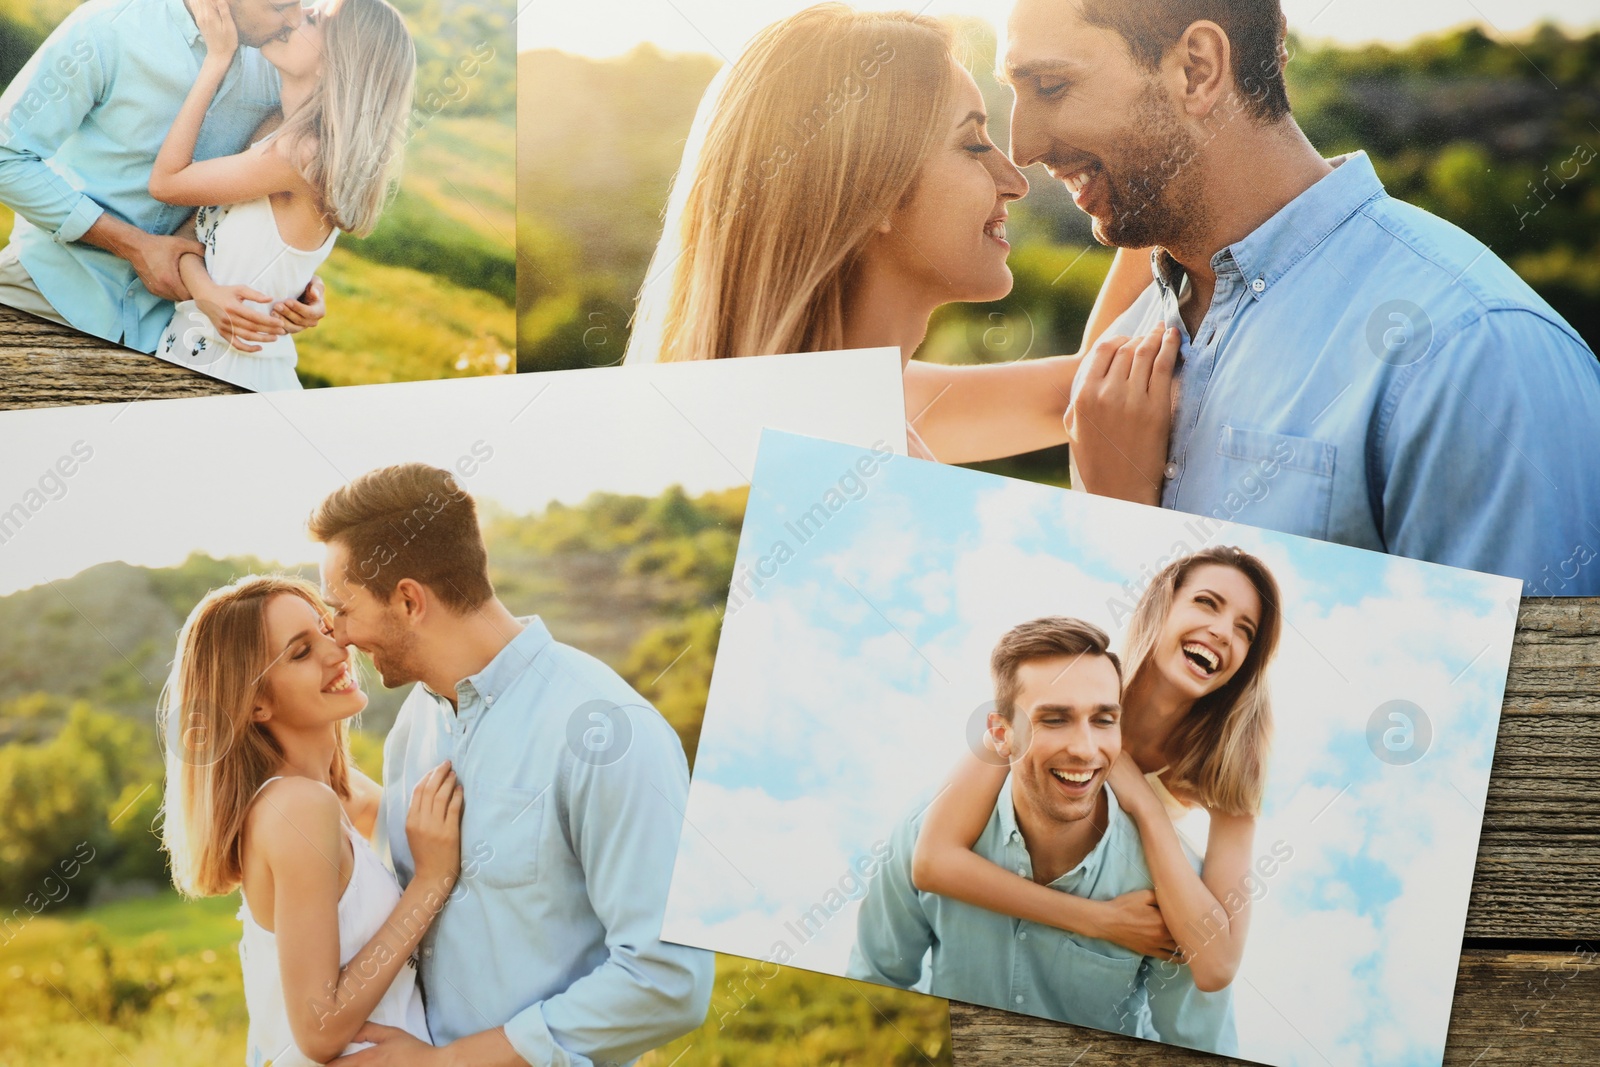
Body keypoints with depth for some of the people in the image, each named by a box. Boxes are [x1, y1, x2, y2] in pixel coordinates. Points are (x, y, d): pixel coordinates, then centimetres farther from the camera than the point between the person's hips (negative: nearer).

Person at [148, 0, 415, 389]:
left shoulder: (302, 153, -22)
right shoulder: (276, 127, 4)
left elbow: (165, 182, -14)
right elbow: (192, 225, 3)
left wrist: (217, 58, -13)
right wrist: (204, 290, -20)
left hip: (232, 366, -8)